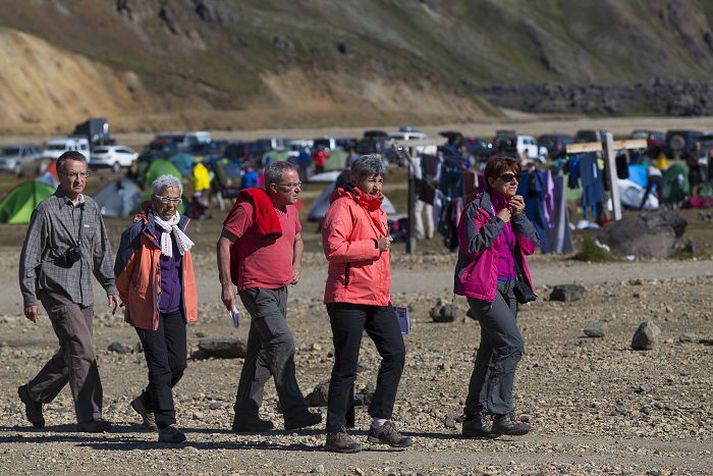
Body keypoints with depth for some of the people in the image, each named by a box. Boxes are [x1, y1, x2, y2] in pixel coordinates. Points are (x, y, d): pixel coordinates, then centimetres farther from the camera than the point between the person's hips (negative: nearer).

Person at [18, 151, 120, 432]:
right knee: (82, 351, -14)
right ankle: (89, 416, -12)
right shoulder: (47, 211, -6)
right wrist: (29, 299, -8)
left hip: (84, 293, 7)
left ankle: (33, 393, 31)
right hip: (57, 291, -7)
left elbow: (101, 251, 22)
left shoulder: (91, 209, 13)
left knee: (70, 354, 11)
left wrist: (110, 286, 13)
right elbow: (29, 257, -4)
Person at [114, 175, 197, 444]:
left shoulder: (181, 227, 9)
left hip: (175, 307, 6)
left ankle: (146, 403, 29)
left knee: (178, 364, 5)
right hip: (148, 307, -6)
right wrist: (130, 301, 10)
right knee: (160, 366, -7)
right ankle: (167, 425, -6)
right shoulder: (139, 230, -11)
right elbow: (122, 270, -1)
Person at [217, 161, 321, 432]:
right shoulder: (250, 207, -13)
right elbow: (224, 243, -9)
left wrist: (296, 265, 12)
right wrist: (227, 285, -12)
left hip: (280, 289, 9)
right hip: (257, 288, -9)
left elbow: (297, 238, 31)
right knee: (282, 342, -20)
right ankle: (294, 412, -26)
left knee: (262, 351, 11)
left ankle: (245, 416, 18)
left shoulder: (290, 210, 11)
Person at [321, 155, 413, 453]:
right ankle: (336, 433, 1)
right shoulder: (343, 207, -9)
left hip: (377, 298, 9)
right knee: (346, 366, -5)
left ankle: (380, 424, 6)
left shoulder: (376, 209, 20)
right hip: (348, 298, -9)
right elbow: (333, 248, -22)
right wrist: (374, 246, -17)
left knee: (395, 353, 1)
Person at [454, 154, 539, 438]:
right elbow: (472, 245, -18)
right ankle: (501, 414, -15)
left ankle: (475, 417, 12)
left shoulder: (513, 207, 14)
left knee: (492, 351, 8)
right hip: (483, 286, -8)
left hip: (507, 286, 8)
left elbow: (530, 246, 6)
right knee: (511, 343, -18)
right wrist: (498, 221, -14)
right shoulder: (477, 208, -8)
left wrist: (520, 216, -6)